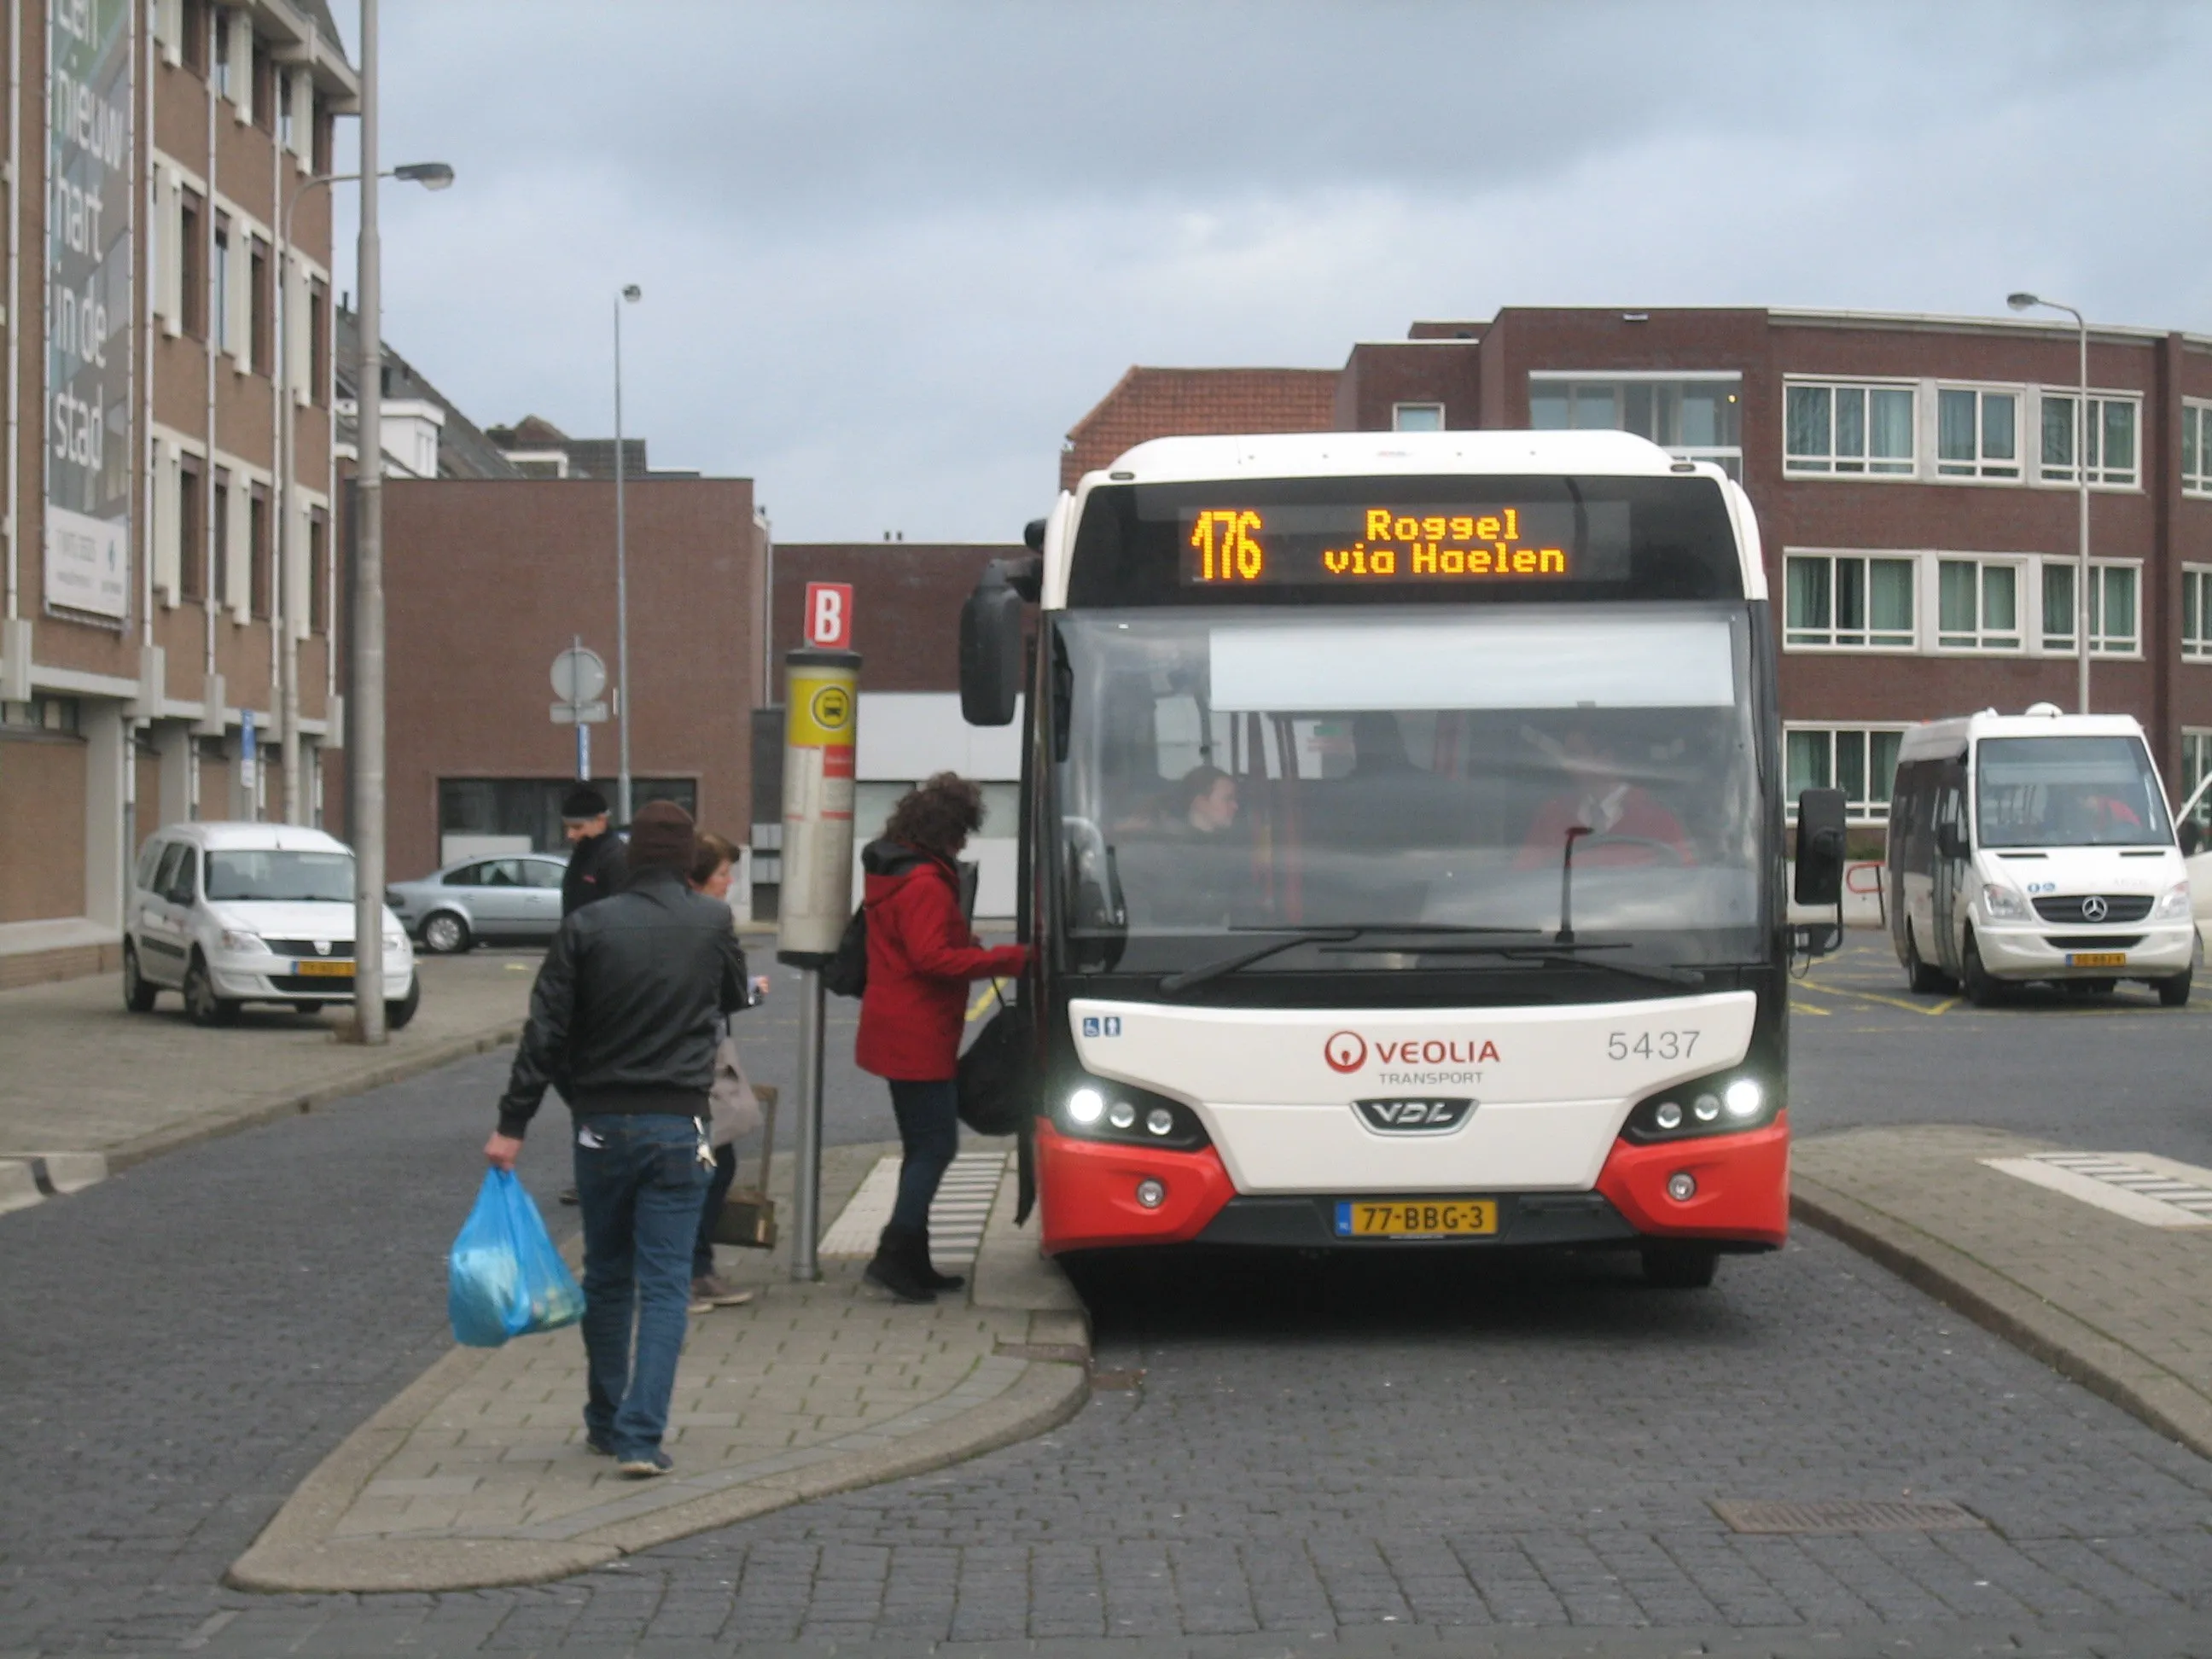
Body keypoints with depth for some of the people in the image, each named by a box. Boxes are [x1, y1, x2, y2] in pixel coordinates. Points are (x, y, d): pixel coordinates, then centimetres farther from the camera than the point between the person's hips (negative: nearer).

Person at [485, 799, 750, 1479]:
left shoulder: (588, 926, -6)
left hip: (602, 1124, 1)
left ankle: (606, 1422, 26)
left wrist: (513, 1123, -3)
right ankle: (641, 1435, -9)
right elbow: (733, 996, 15)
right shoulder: (713, 923, -4)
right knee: (665, 1284, 0)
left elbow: (546, 1032, -7)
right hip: (678, 1127, -1)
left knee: (606, 1278, 16)